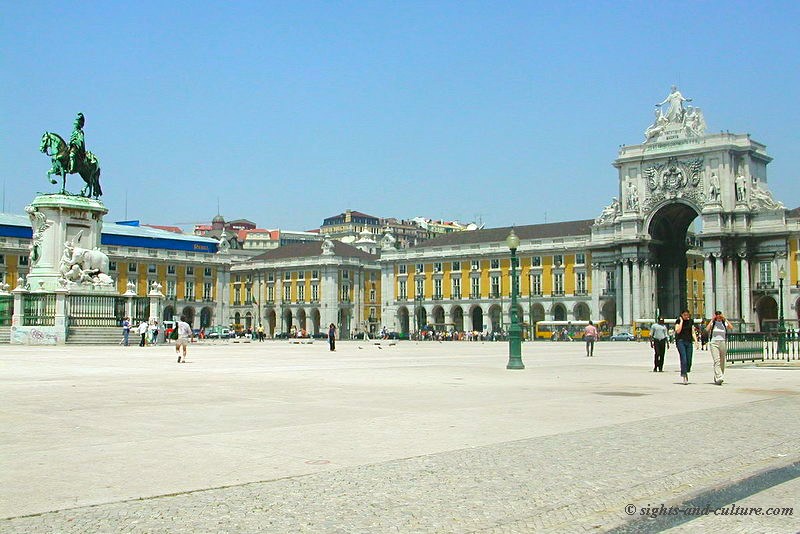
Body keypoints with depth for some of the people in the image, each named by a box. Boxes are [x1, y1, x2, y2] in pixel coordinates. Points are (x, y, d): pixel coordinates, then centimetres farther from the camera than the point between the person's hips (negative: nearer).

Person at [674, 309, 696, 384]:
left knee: (689, 361, 2)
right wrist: (681, 321, -11)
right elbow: (678, 331, -14)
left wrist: (696, 341, 1)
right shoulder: (678, 320, -2)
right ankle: (684, 377, -12)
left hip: (689, 341, 4)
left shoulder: (691, 321, 9)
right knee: (683, 359, -13)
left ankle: (686, 373, 27)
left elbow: (693, 332, 11)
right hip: (680, 341, -4)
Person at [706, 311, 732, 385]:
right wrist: (712, 320, -12)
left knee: (722, 362, 8)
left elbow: (731, 327, -9)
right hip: (714, 343, -4)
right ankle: (719, 378, -26)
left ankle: (716, 378, 23)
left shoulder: (724, 323, 8)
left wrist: (725, 319, -8)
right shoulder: (712, 323, 2)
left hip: (722, 343, 4)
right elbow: (707, 329, -17)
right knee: (717, 361, -17)